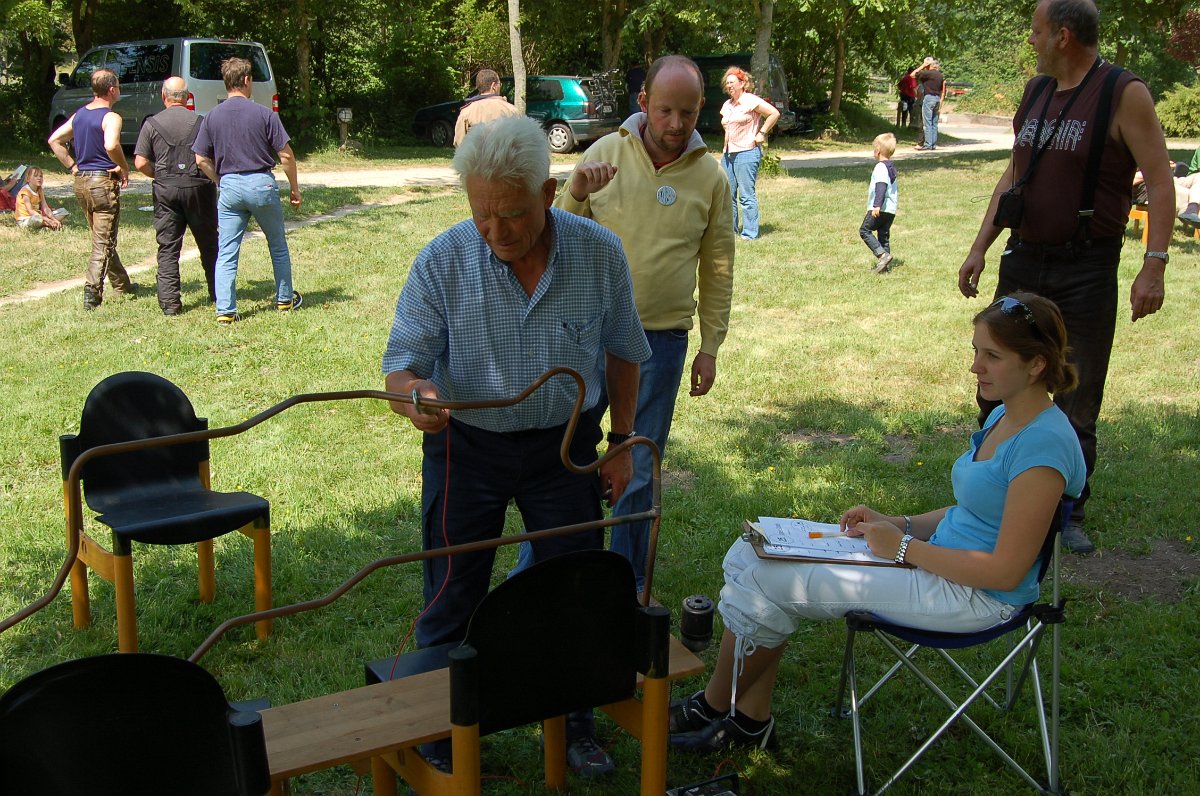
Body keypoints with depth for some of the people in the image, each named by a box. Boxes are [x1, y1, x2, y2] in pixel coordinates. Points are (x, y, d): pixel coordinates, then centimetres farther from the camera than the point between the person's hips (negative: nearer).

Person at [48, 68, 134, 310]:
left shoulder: (79, 115, 10)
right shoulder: (110, 117, -14)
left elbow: (54, 140, 13)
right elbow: (111, 145, -32)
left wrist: (72, 166, 11)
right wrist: (124, 168, -16)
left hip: (81, 182, 8)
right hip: (103, 182, -8)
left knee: (102, 238, 19)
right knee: (104, 242, -3)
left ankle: (121, 284, 31)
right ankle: (92, 291, -12)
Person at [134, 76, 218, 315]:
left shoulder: (152, 124, 1)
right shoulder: (200, 121, 0)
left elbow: (140, 163, -2)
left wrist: (159, 175, 14)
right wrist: (212, 178, 14)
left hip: (165, 188, 0)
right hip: (198, 186, 0)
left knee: (168, 248, 5)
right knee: (208, 244, 13)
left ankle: (170, 302, 0)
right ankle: (218, 294, 21)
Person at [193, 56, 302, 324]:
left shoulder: (212, 117, 2)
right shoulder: (264, 114, -7)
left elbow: (201, 160, 3)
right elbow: (286, 155, -7)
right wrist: (295, 189, 5)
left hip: (229, 186, 2)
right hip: (261, 183, -2)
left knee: (226, 253, 5)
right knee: (278, 246, 17)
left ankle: (225, 309, 0)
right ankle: (285, 299, 28)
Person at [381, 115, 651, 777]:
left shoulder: (599, 253, -11)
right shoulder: (443, 261, -16)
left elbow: (622, 351, 3)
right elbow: (401, 359, -13)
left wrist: (621, 446, 4)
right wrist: (413, 391, -38)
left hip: (564, 445, 1)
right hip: (467, 447, -1)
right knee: (452, 596, 8)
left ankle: (573, 722, 34)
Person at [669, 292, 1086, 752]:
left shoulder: (1043, 446, -21)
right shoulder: (1002, 417, 8)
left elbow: (1006, 571, -21)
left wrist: (903, 547, -15)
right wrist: (897, 523, 4)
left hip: (973, 599, -10)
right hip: (940, 561, 10)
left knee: (767, 581, -13)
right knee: (753, 555, -2)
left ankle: (713, 707, 12)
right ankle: (749, 720, 4)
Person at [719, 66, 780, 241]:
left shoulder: (751, 101, -7)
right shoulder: (727, 105, 16)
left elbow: (774, 113, -11)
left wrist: (762, 133, -10)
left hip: (747, 152, -8)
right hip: (728, 154, 8)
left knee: (746, 195, -8)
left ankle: (750, 233, -5)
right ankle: (730, 228, 17)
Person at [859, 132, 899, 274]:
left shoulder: (881, 167, -13)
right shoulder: (891, 167, 18)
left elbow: (881, 187, -26)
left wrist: (877, 205, -33)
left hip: (881, 209, -9)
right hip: (891, 210, 9)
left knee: (865, 230, -3)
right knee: (884, 235, 11)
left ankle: (882, 254, -15)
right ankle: (886, 265, 8)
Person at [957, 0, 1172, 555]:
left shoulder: (1124, 94, -10)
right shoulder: (1035, 92, 9)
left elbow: (1159, 181, -13)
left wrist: (1154, 267, -20)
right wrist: (980, 248, 12)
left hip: (1086, 271, -6)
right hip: (1023, 260, 6)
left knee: (1077, 404, 4)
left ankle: (1069, 514, 19)